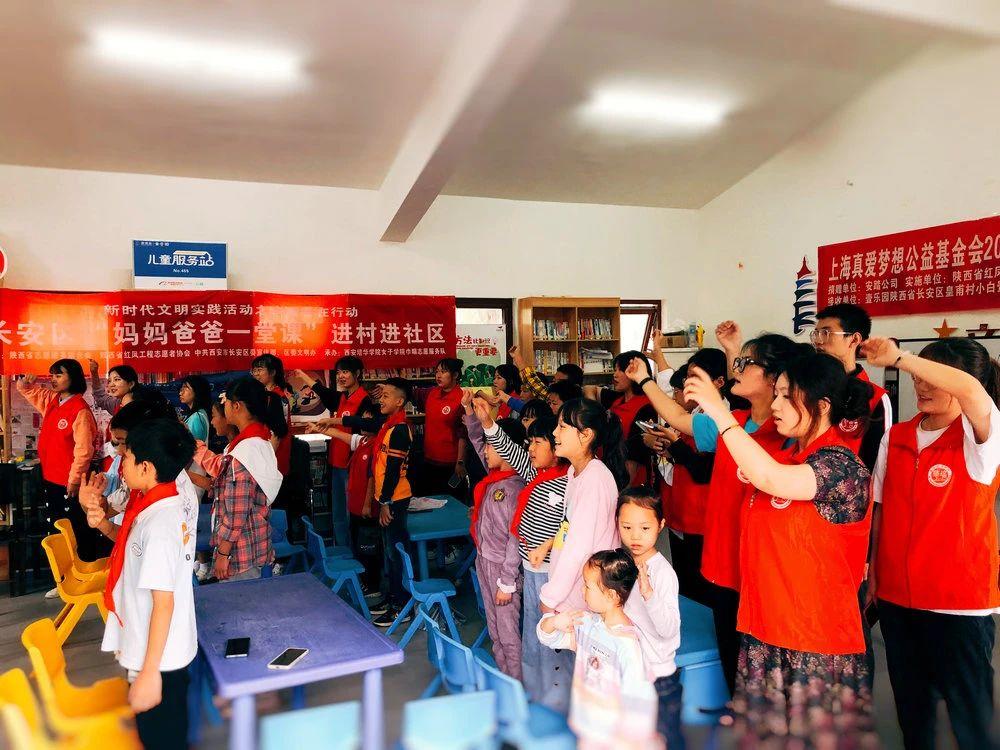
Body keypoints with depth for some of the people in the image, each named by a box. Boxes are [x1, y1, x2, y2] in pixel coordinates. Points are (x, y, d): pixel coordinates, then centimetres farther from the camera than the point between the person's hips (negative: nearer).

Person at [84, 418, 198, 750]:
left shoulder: (159, 522, -29)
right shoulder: (181, 497, -3)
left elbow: (163, 603, -26)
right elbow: (142, 546, 14)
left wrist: (149, 672, -21)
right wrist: (105, 525, -3)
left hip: (157, 655, -8)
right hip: (175, 647, 8)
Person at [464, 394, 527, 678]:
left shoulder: (515, 488, -23)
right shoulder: (493, 475, 1)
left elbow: (516, 538, -22)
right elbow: (476, 440, 17)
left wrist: (507, 583, -19)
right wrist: (469, 407, 7)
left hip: (502, 565, -9)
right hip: (483, 559, 9)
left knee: (509, 633, 3)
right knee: (495, 629, 19)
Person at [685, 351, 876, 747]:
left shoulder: (841, 463, -16)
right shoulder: (784, 454, 8)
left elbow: (773, 480, -34)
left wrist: (719, 412, -33)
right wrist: (751, 474, 5)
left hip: (817, 632, -7)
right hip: (767, 626, 8)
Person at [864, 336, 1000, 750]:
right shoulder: (896, 437, 3)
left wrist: (898, 357, -31)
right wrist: (873, 575, 8)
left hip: (960, 599, -5)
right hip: (897, 595, 5)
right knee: (911, 707, 19)